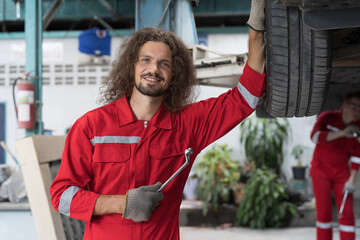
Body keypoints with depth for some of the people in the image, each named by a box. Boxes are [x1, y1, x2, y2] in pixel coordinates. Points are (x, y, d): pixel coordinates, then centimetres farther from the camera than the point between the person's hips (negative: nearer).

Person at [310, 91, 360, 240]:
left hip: (341, 172, 2)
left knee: (347, 213, -4)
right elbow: (315, 136, -34)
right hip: (321, 170, -2)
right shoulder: (327, 117, -15)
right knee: (323, 211, -2)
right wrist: (342, 133, -45)